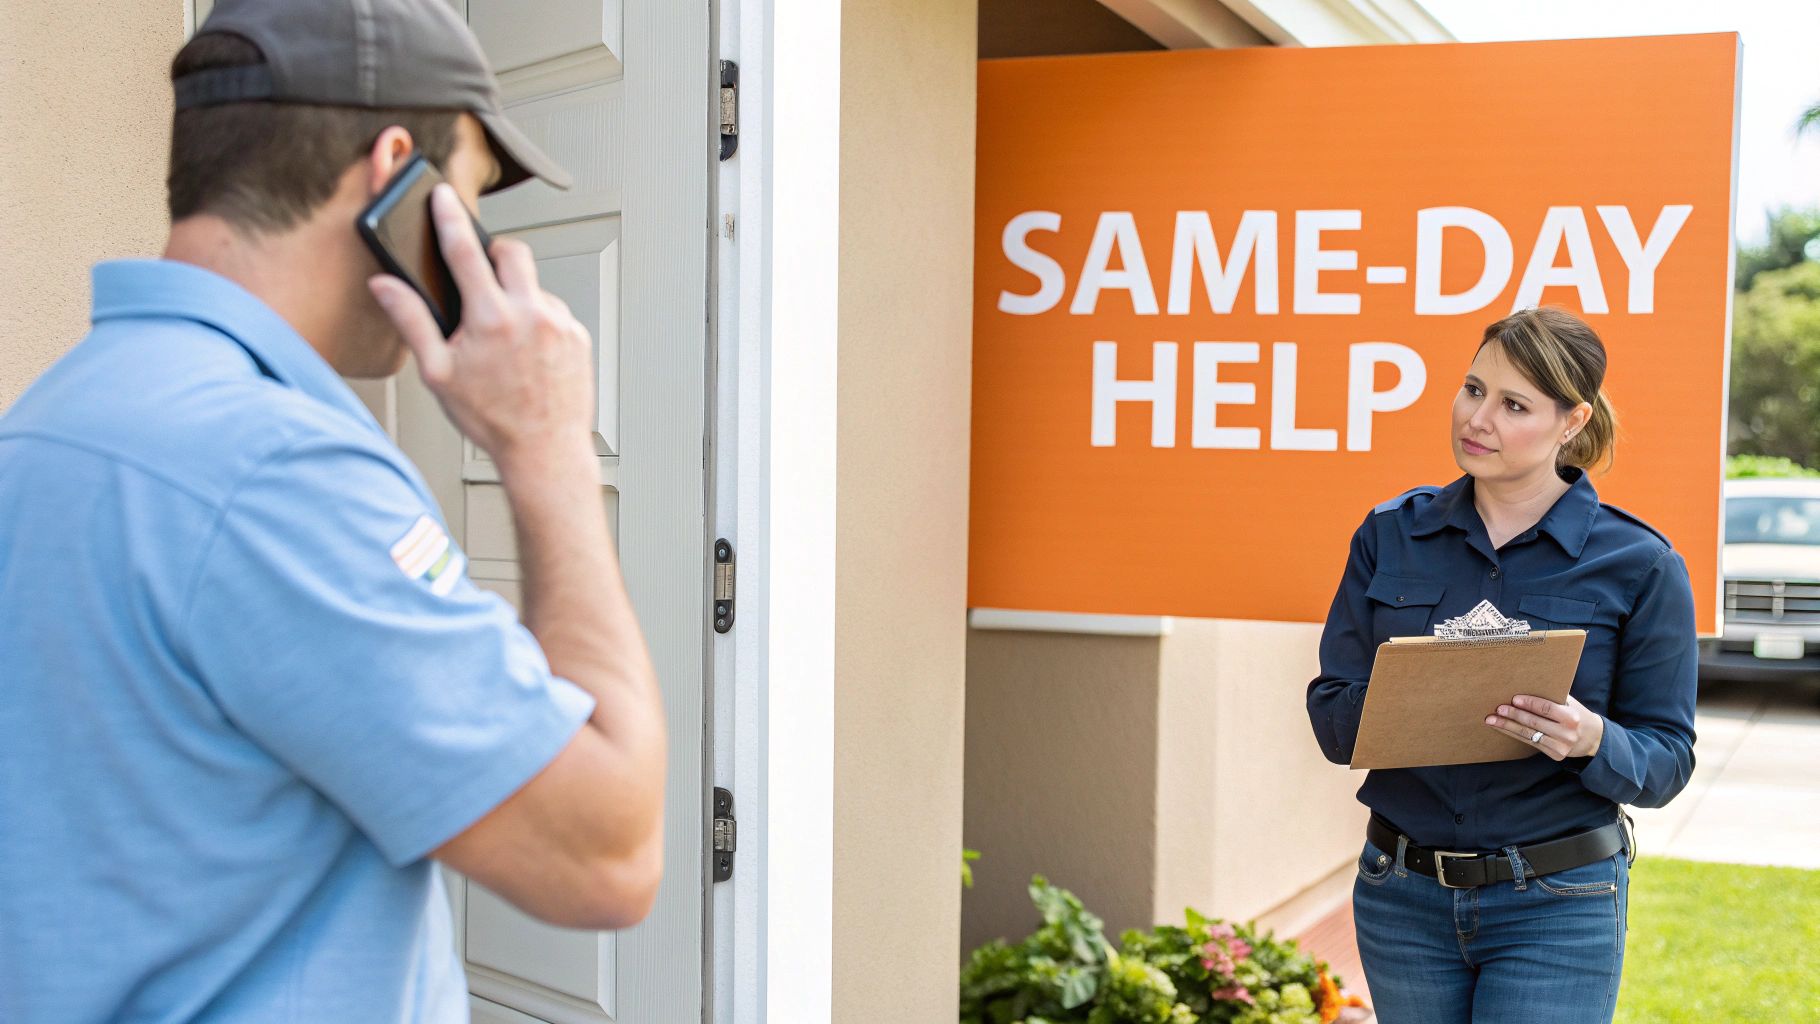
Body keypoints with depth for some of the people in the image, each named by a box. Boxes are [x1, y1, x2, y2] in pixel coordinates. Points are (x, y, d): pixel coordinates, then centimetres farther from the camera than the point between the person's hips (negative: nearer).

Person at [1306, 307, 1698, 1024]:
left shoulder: (1638, 565, -4)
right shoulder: (1390, 535, 3)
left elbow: (1667, 760, -2)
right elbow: (1330, 714, 2)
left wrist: (1592, 740, -23)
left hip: (1555, 909, -3)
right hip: (1401, 899, 3)